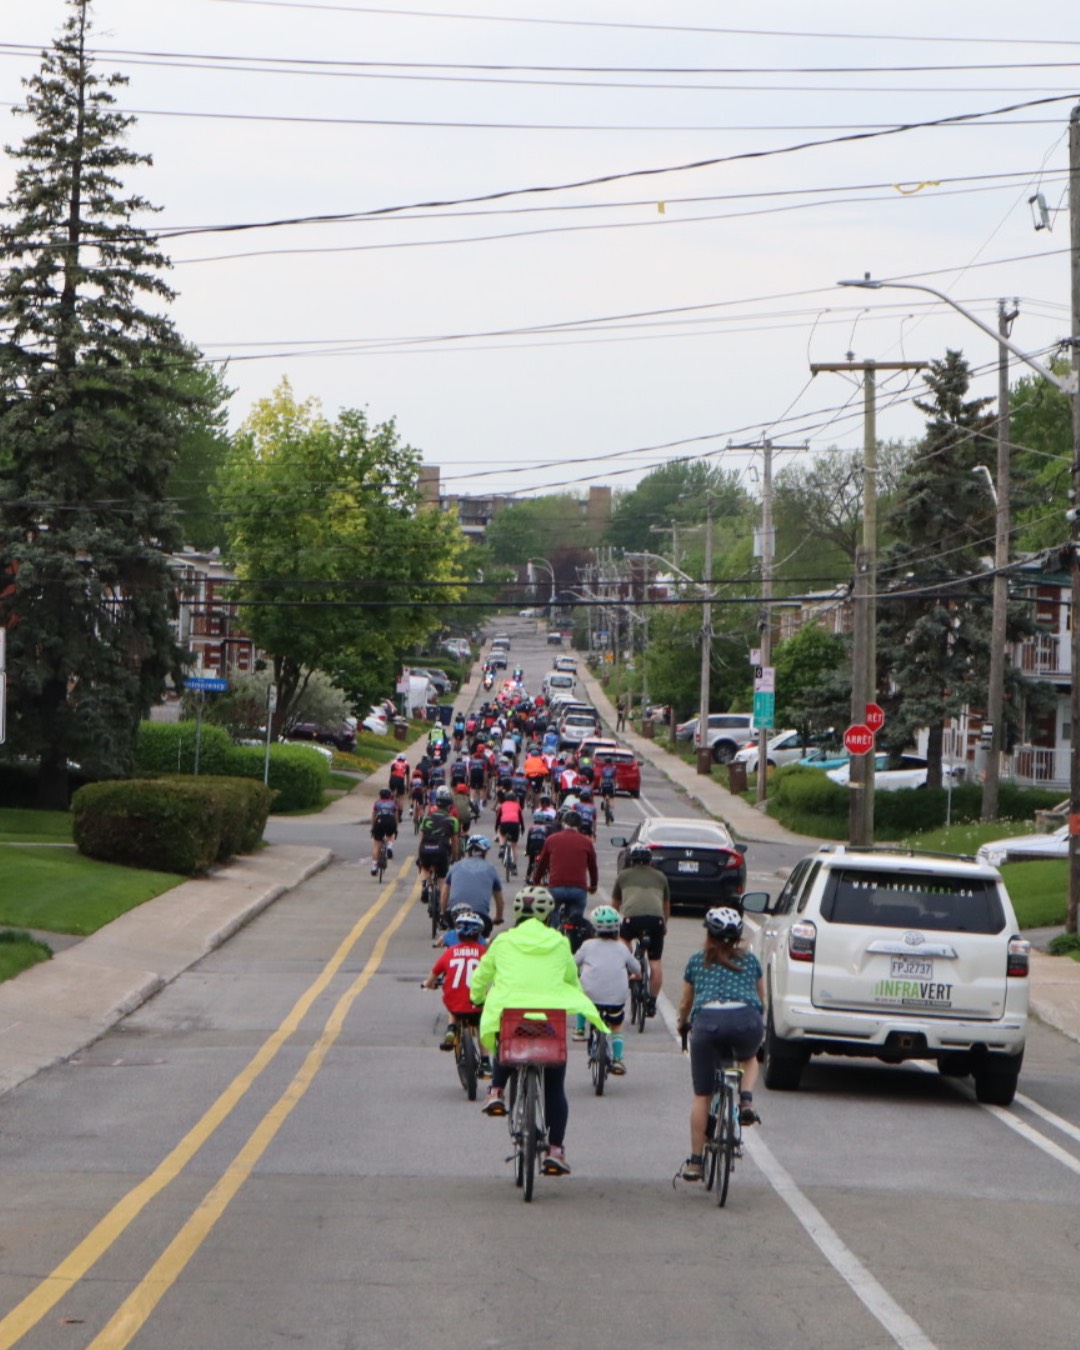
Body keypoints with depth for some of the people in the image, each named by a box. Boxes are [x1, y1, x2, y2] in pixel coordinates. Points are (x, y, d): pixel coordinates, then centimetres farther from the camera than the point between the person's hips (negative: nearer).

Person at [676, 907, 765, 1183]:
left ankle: (695, 1162, 13)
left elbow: (685, 1004, 33)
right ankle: (746, 1100, 7)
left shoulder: (697, 961, 24)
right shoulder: (750, 960, 25)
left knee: (702, 1096, 12)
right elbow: (761, 1000, 37)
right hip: (747, 1019, 0)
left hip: (707, 1019, 0)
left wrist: (682, 1025, 53)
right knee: (748, 1058, 36)